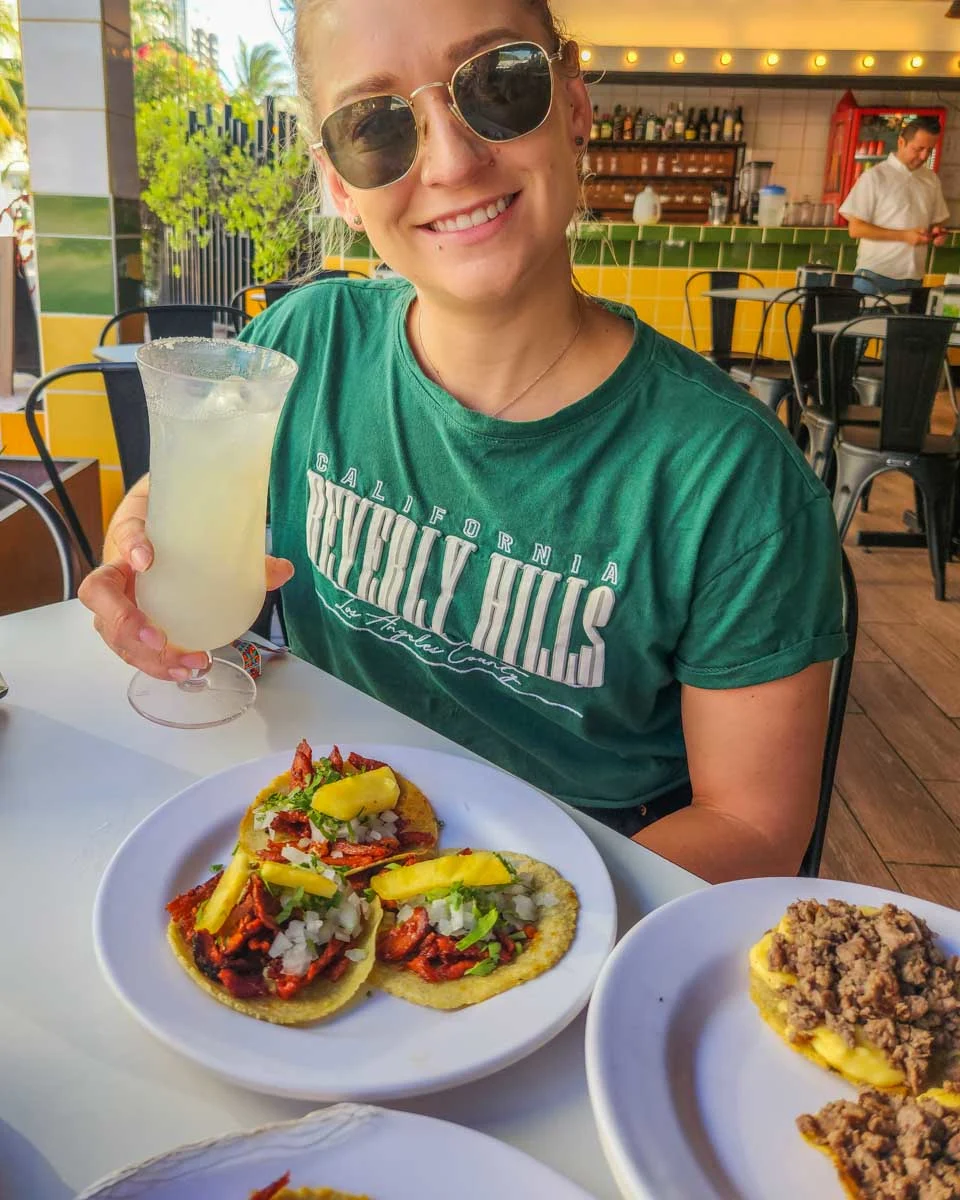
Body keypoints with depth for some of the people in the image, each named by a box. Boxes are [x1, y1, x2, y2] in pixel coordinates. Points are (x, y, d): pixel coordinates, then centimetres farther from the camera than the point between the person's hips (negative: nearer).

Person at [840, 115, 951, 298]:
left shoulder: (932, 180, 12)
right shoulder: (875, 176, -4)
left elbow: (935, 222, 22)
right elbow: (856, 229, -9)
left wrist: (937, 232, -3)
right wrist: (904, 236, -15)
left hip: (913, 279, 5)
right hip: (875, 276, -5)